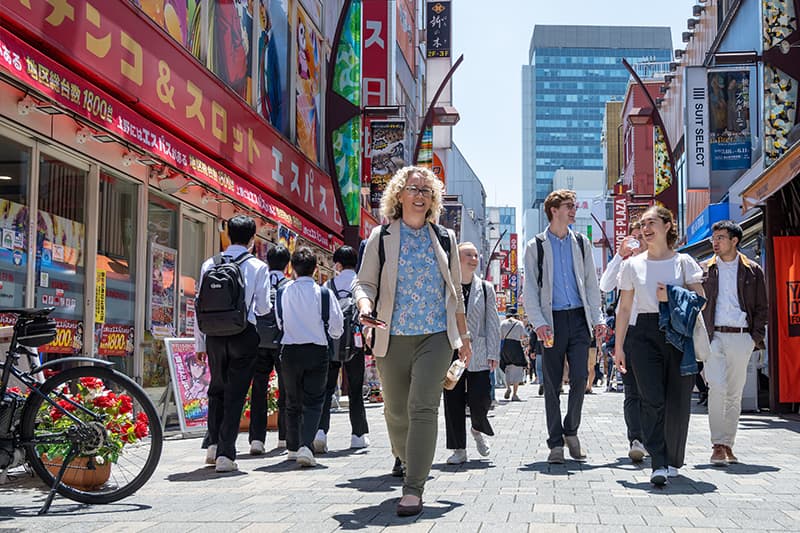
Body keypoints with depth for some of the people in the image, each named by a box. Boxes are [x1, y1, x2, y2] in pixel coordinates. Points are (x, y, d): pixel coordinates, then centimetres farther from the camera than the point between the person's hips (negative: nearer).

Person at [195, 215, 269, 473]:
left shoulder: (210, 264, 4)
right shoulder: (258, 267, -3)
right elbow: (263, 307, -5)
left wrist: (200, 343, 10)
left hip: (215, 334, 3)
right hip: (244, 334, -3)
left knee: (217, 389, 20)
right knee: (235, 394, 2)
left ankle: (213, 444, 16)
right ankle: (225, 454, -2)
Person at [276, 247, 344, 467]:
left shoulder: (283, 293, -2)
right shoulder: (323, 293, -8)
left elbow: (279, 322, 10)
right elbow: (336, 326, -2)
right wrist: (332, 335, 20)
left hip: (289, 351, 2)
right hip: (317, 351, -2)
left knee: (292, 402, 15)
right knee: (313, 402, 2)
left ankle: (293, 448, 22)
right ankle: (306, 446, -16)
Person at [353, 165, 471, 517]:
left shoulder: (444, 238, 11)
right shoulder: (381, 237, 5)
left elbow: (455, 291, 18)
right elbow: (365, 282, 5)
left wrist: (463, 335, 19)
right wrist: (365, 305, -17)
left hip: (436, 335, 0)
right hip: (393, 338, 0)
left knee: (423, 408, -14)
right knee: (396, 412, 8)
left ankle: (414, 489, -14)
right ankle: (406, 460, 36)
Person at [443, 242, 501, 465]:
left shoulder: (485, 288, 8)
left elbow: (492, 323, 6)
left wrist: (493, 353, -1)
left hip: (477, 354, 0)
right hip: (450, 352, 0)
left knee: (480, 398, -7)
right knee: (453, 401, 1)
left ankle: (478, 429, 25)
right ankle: (459, 449, 11)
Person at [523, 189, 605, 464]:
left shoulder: (581, 242, 13)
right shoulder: (535, 246, 5)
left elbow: (591, 282, 15)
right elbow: (530, 289, 1)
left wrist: (597, 317, 5)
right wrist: (539, 323, -10)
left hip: (579, 318, 2)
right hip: (553, 320, -2)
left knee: (580, 377, -7)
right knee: (552, 384, 1)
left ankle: (571, 431, 14)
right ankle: (556, 443, 8)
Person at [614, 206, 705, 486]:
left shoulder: (683, 262, 8)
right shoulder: (632, 265, 11)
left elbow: (700, 299, 5)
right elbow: (624, 308, 12)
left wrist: (672, 296, -11)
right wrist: (618, 346, 9)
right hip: (643, 332, 0)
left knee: (678, 401, 0)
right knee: (652, 399, -13)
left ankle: (673, 461, 17)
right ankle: (659, 464, -15)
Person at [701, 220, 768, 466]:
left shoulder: (752, 271, 9)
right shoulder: (704, 270, 9)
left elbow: (762, 307, 11)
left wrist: (756, 336, 0)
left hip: (741, 337, 1)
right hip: (712, 336, -1)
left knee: (735, 393, 5)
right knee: (717, 388, -13)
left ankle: (728, 444, 13)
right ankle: (718, 445, -9)